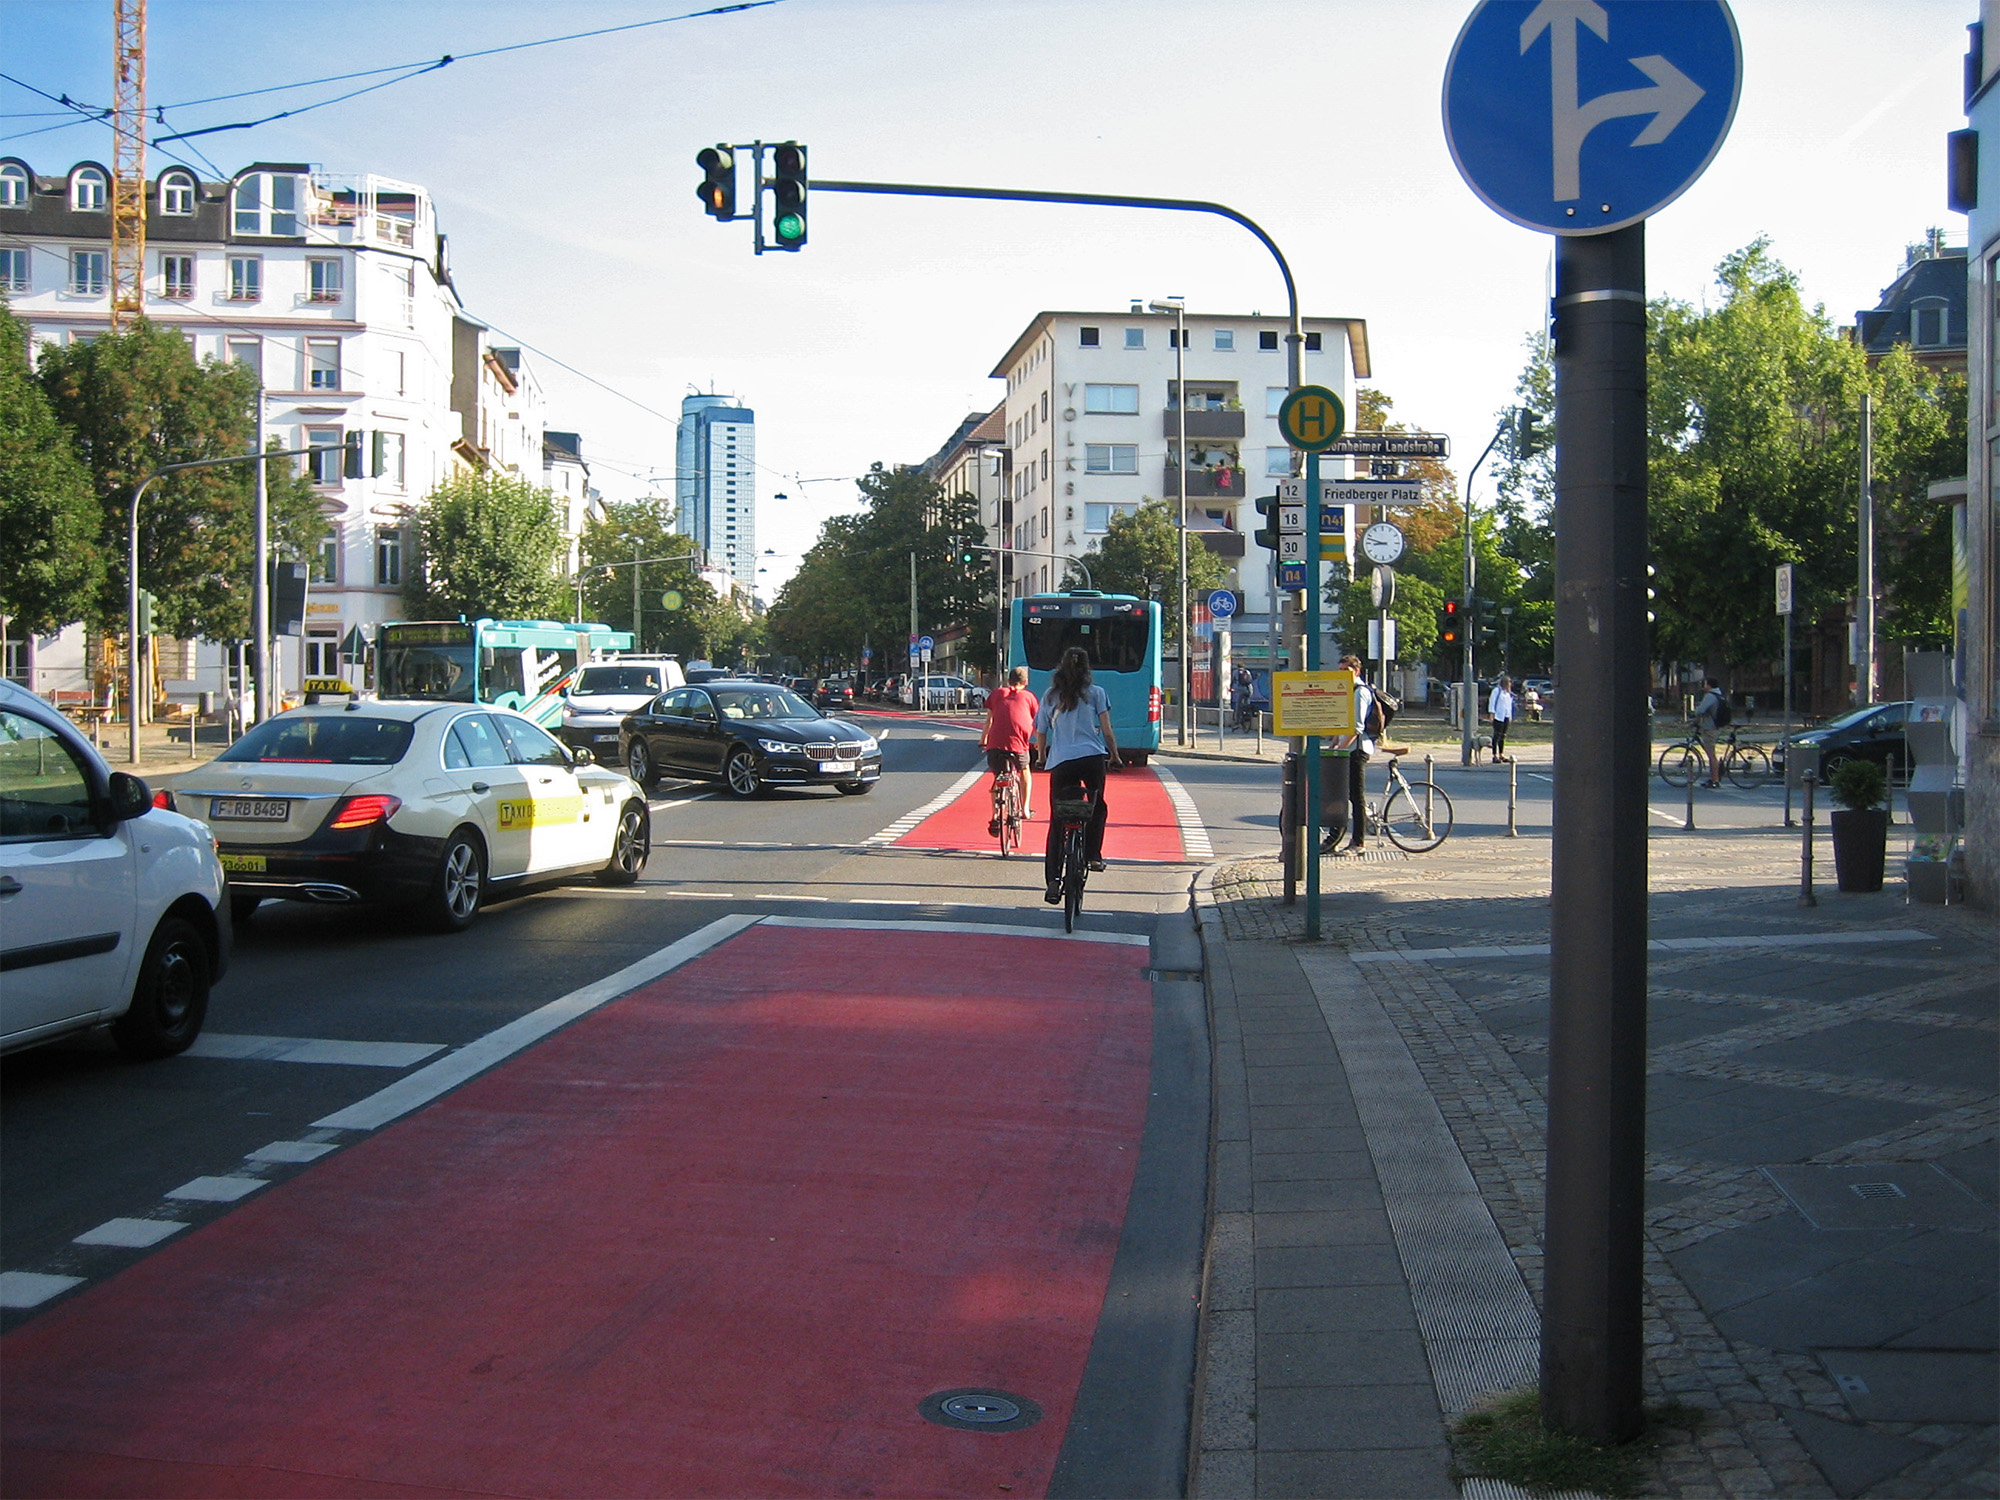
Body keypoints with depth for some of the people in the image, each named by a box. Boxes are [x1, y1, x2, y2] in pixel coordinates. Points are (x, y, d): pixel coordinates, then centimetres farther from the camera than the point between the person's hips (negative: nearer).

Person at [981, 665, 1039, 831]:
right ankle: (1025, 809, 25)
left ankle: (996, 818, -4)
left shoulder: (997, 693, 21)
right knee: (1024, 771, 27)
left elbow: (989, 719, 25)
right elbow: (1036, 724, 21)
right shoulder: (1028, 696, 18)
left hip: (995, 743, 1)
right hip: (1018, 743, 0)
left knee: (998, 780, 11)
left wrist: (983, 739, 37)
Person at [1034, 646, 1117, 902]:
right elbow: (1107, 731, 2)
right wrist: (1114, 754, 17)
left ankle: (1053, 879, -7)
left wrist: (1043, 760, 32)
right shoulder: (1095, 693, 7)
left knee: (1057, 821, 4)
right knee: (1097, 806, 26)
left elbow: (1040, 738, 15)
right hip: (1093, 758, -1)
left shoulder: (1050, 698, 12)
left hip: (1060, 762, 1)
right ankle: (1093, 855, 15)